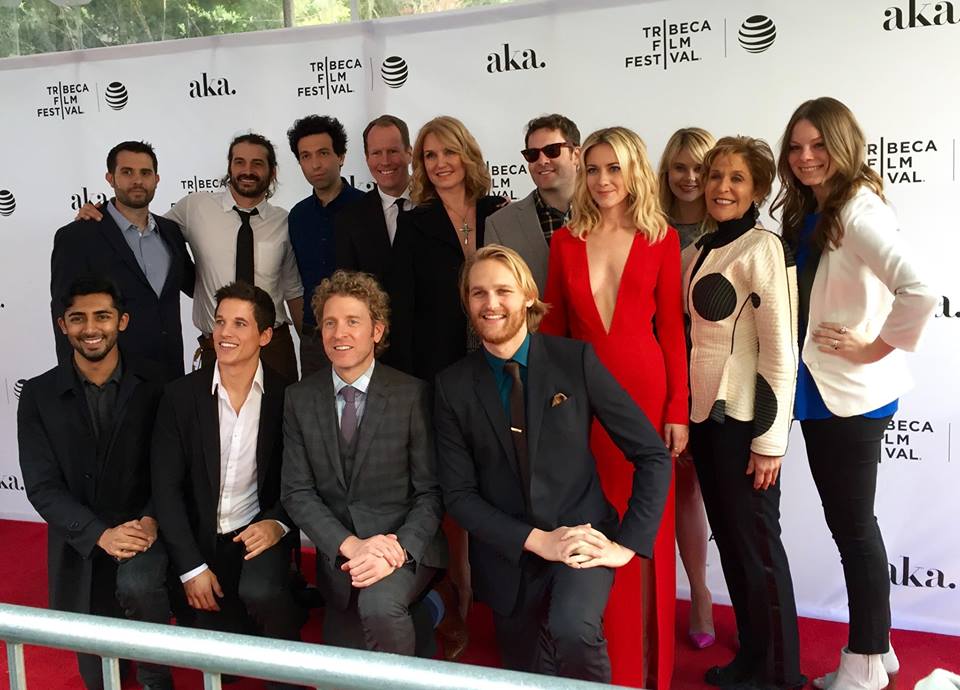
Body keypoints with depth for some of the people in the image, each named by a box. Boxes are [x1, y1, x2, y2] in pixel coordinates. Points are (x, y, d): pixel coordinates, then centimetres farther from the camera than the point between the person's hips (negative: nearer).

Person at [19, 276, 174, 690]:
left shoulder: (155, 384, -4)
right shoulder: (38, 396, -2)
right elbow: (42, 487, -6)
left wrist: (151, 520, -21)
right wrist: (101, 535, -19)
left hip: (144, 530, -2)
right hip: (80, 547, 2)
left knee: (138, 586, -32)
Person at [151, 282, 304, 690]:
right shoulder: (181, 395, -6)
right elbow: (166, 486, -6)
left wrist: (278, 524, -20)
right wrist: (191, 567, -11)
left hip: (259, 532, -2)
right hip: (199, 535, 2)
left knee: (260, 592, -32)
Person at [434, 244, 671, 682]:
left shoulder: (576, 359, -7)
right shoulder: (453, 386, -3)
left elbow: (653, 454, -6)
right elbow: (458, 494, -4)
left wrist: (627, 544, -13)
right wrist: (536, 540, -15)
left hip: (583, 537, -2)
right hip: (508, 556, 3)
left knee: (571, 629, -30)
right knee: (527, 673, 14)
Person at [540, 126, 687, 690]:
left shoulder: (662, 239, 2)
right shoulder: (566, 240, 7)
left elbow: (671, 329, 0)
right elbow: (553, 326, 8)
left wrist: (678, 411, -4)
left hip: (645, 391, -1)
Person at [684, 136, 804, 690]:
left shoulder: (763, 249, -11)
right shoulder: (704, 249, 11)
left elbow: (781, 351, -14)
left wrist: (769, 441, -15)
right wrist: (682, 414, 10)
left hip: (744, 420, -7)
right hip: (704, 414, 8)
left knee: (756, 543, 3)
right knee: (728, 538, 15)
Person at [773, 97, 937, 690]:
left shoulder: (859, 211, -18)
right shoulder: (807, 213, 10)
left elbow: (920, 292, -31)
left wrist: (878, 348, -20)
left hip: (852, 395, -9)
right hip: (819, 391, 9)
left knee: (853, 524, 4)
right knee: (848, 521, 17)